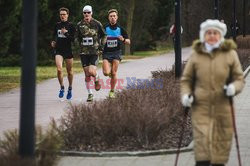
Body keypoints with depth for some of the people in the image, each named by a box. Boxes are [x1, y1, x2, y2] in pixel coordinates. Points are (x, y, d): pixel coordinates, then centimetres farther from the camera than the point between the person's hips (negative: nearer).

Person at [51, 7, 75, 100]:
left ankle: (70, 88, 29)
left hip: (68, 50, -2)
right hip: (58, 50, 2)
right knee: (59, 69, -17)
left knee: (69, 71, 9)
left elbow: (74, 39, -10)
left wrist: (66, 33, -21)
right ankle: (62, 87, 0)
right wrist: (53, 42, 7)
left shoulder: (71, 26, -3)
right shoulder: (57, 25, 8)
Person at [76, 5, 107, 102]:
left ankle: (97, 80, 17)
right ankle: (90, 94, 13)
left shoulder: (97, 24, -3)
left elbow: (104, 36, 9)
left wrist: (101, 47, 3)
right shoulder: (79, 25, 4)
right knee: (87, 74, 2)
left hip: (95, 52, -3)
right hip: (84, 53, 3)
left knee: (92, 71, -18)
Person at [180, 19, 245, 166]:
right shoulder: (196, 55, 4)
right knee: (202, 140, -12)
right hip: (201, 106, -1)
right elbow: (186, 79, 12)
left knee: (222, 143, 7)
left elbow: (239, 78, 5)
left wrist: (233, 87, -16)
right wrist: (186, 95, -6)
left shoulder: (230, 54, 2)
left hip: (223, 106, 1)